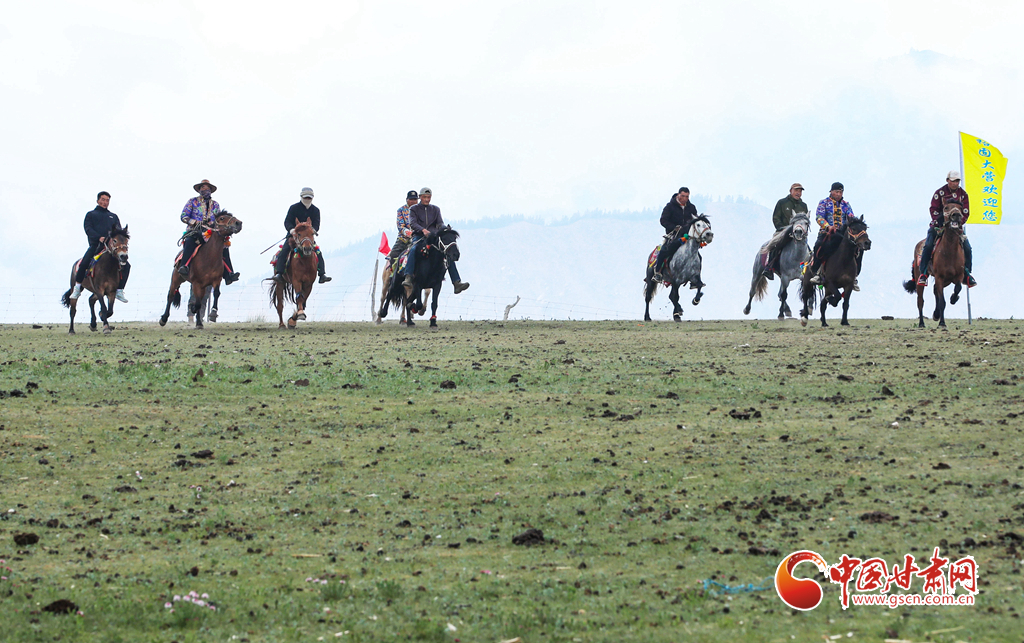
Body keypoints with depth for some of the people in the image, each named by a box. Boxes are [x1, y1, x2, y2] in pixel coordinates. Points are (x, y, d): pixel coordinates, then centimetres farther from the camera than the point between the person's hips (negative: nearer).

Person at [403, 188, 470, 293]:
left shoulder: (435, 209, 17)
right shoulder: (414, 209, 8)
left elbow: (440, 223, 6)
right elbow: (412, 223, -8)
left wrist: (443, 229, -19)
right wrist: (423, 230, -28)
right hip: (418, 236, -3)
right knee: (413, 250, -36)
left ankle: (457, 283, -21)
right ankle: (408, 278, -47)